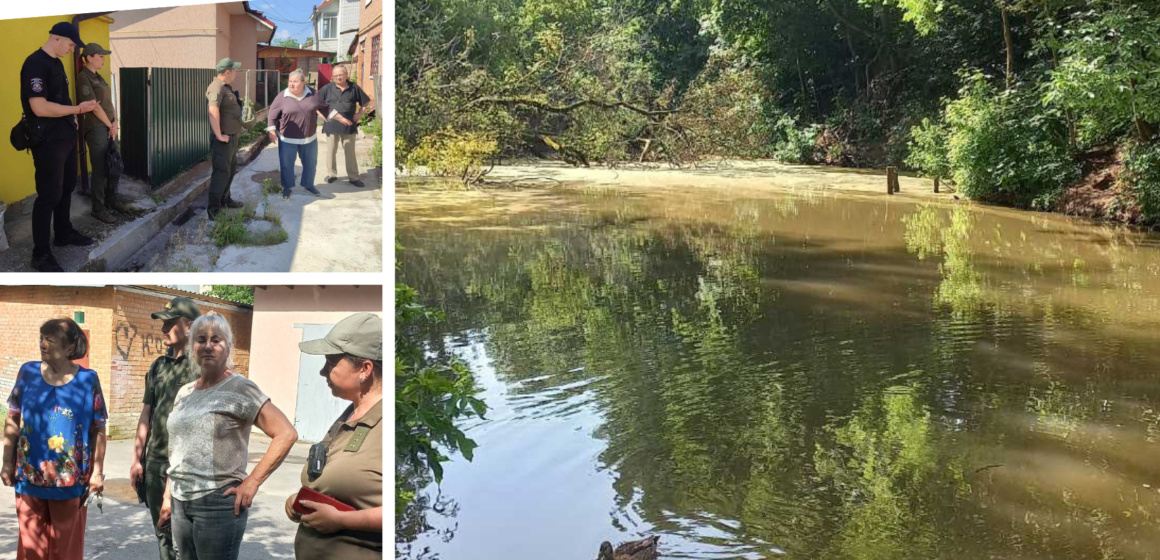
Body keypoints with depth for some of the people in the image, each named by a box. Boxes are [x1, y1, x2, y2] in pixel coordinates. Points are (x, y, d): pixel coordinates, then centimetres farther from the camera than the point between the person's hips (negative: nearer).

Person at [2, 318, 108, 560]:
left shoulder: (88, 379, -5)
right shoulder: (28, 372, 0)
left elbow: (98, 429, -2)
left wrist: (97, 472, -4)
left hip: (70, 480, -2)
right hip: (29, 477, 2)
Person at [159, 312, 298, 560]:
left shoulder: (239, 389, -9)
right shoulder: (184, 393, 11)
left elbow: (286, 434, -16)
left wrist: (252, 482, -16)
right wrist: (168, 496, 16)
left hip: (219, 502, -6)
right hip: (181, 503, 6)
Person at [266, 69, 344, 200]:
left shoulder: (313, 95, -3)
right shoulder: (282, 97, -10)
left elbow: (325, 108, 9)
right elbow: (272, 115, -4)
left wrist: (340, 118, 8)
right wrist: (272, 132, -13)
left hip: (309, 138, 3)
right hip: (288, 139, -3)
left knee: (310, 163, 14)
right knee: (286, 164, 4)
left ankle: (308, 185, 34)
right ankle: (287, 188, 21)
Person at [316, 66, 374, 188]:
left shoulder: (354, 88, 0)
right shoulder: (327, 88, -1)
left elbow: (366, 102, 9)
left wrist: (360, 113, -2)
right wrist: (321, 113, -5)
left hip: (349, 126, 0)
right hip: (331, 126, 0)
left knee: (350, 152, 6)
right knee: (331, 151, 9)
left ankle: (353, 177, 12)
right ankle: (331, 174, 22)